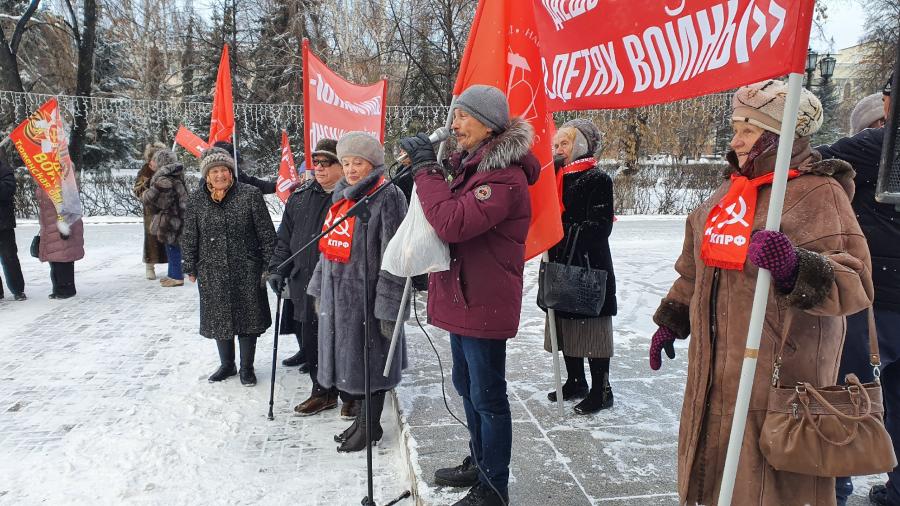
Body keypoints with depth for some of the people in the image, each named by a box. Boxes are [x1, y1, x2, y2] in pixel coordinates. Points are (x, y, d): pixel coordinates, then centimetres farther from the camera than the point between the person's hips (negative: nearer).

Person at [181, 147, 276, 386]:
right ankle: (227, 364, 31)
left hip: (246, 271, -3)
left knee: (247, 317, 5)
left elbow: (266, 233, -5)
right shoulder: (197, 200, 2)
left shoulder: (250, 195, -6)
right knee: (218, 319, 13)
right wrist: (190, 268, 8)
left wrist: (268, 265, -6)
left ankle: (247, 367, 21)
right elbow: (189, 237, 9)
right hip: (212, 271, 3)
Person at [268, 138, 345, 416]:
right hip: (305, 285, 6)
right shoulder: (300, 197, 12)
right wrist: (277, 268, 9)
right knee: (310, 342, 14)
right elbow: (285, 237, 17)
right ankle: (323, 392, 32)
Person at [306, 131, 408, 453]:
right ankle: (363, 417, 33)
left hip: (367, 294, -8)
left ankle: (370, 425, 22)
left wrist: (389, 308, -20)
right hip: (337, 294, 8)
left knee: (368, 359, 4)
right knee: (347, 357, 15)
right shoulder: (341, 195, 13)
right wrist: (320, 289, 17)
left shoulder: (387, 197, -13)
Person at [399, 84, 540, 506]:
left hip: (484, 302, -10)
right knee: (467, 385, 22)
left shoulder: (504, 175, -20)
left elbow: (453, 222, -30)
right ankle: (479, 462, 41)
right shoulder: (468, 163, 12)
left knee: (487, 395, 3)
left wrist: (426, 168, -20)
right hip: (461, 295, 10)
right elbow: (449, 216, 22)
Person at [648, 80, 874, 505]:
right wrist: (671, 320, 21)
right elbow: (696, 267, 21)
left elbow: (854, 283, -19)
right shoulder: (729, 191, 13)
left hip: (780, 375, -7)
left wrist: (796, 268, -37)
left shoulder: (818, 194, -11)